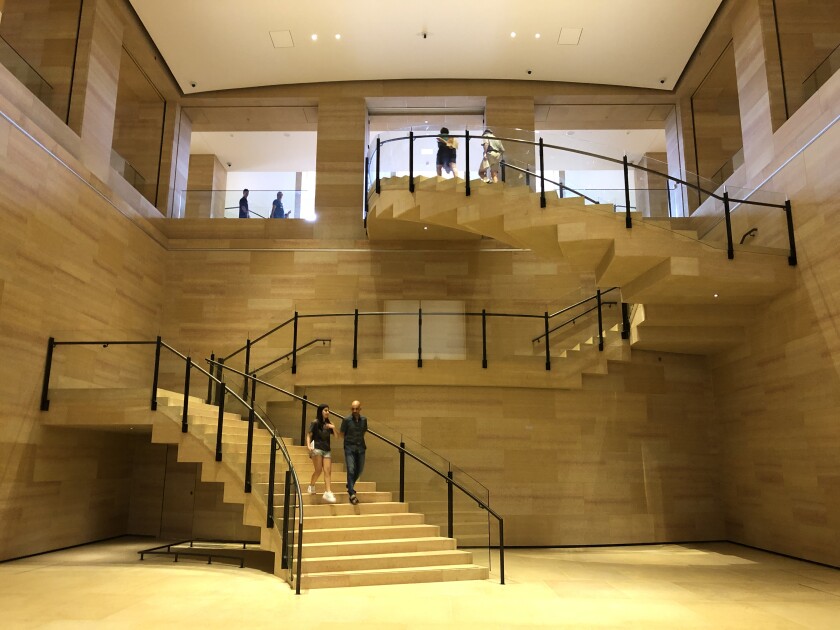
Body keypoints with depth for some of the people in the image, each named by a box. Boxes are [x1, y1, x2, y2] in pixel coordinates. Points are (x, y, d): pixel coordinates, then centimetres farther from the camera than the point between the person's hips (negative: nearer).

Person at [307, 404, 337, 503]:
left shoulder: (328, 424, 14)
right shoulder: (315, 423, 1)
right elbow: (309, 436, -3)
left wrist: (333, 428, -2)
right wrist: (309, 446, -19)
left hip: (326, 449, 5)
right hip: (317, 448, -5)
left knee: (328, 471, -6)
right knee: (318, 470, -10)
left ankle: (327, 492, -10)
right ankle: (311, 486, 15)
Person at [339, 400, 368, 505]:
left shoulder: (364, 420, 2)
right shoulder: (346, 420, -8)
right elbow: (341, 433, 3)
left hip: (360, 447, 4)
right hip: (350, 448, -4)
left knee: (359, 469, 12)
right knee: (351, 469, -13)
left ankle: (350, 486, 36)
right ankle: (352, 494, -15)